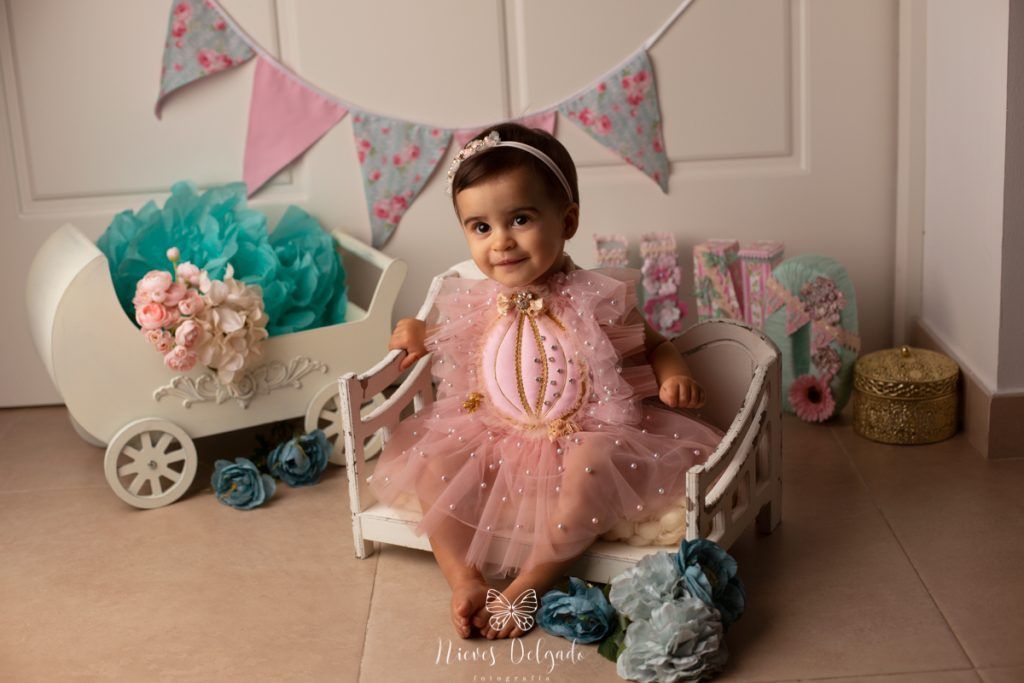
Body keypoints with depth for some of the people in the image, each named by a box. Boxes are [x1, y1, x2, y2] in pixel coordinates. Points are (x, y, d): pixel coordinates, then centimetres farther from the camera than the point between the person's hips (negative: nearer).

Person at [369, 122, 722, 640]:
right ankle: (464, 580, -19)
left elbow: (652, 347, 4)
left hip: (583, 439, -4)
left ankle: (530, 584, -27)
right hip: (495, 441, 5)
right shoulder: (476, 305, 1)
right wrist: (422, 334, 8)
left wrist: (675, 376, -16)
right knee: (427, 459, -14)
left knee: (593, 463, -35)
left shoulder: (596, 300, -10)